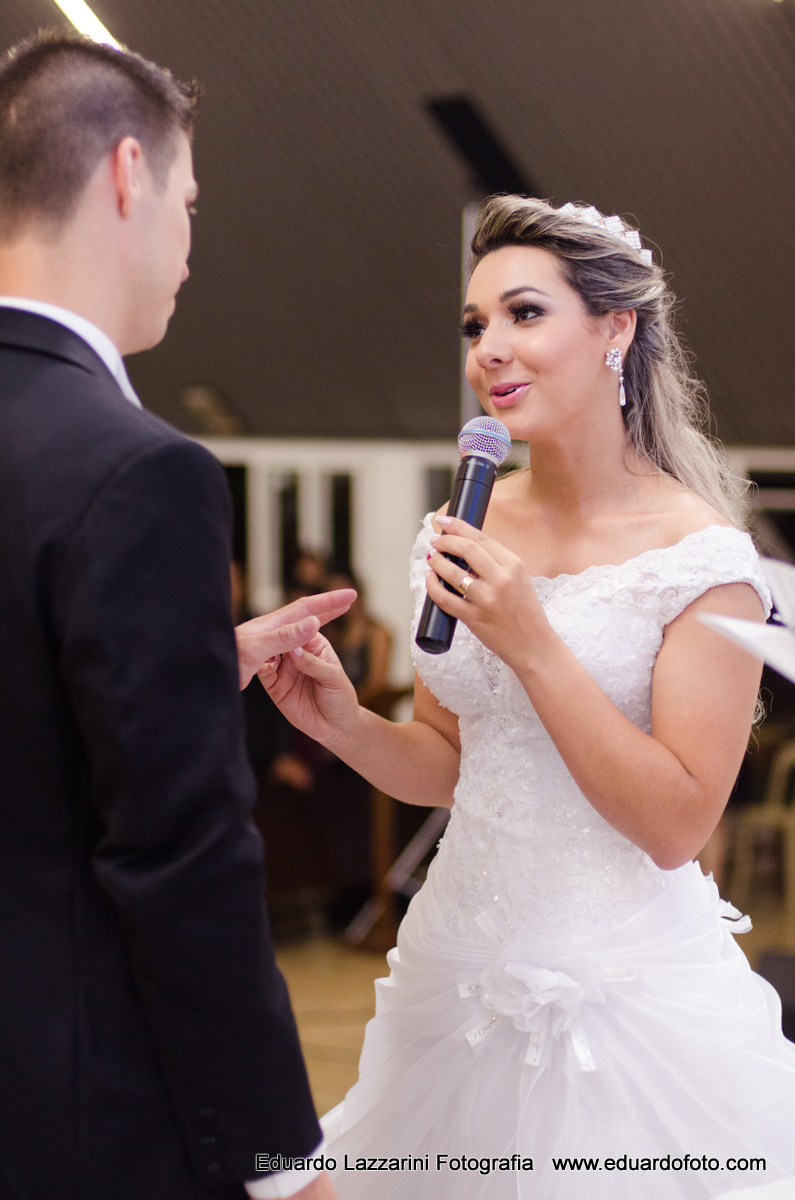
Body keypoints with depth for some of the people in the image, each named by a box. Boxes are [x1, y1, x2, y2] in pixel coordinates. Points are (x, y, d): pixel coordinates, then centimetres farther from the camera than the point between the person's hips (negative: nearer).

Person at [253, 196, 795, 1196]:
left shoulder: (701, 556, -13)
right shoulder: (463, 534, 2)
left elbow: (677, 825, -16)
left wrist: (531, 644, -23)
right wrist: (342, 722, -9)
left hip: (624, 991, -5)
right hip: (463, 962, 5)